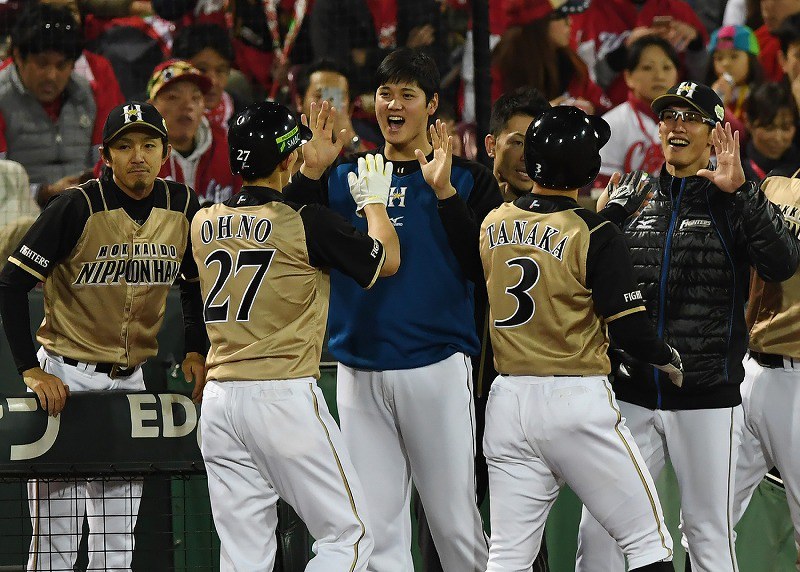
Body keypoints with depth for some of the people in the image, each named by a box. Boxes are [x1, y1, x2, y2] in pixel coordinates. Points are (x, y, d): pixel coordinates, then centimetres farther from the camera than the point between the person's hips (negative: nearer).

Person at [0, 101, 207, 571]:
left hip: (131, 381, 5)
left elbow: (197, 283, 19)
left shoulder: (182, 207, 0)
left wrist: (196, 350, 6)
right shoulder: (78, 206, -15)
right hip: (66, 376, -5)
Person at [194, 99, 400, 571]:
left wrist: (313, 169, 38)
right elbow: (388, 260, 6)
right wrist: (375, 199, 23)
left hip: (218, 403, 6)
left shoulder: (205, 224, 9)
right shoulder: (308, 222, -9)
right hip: (284, 398, -6)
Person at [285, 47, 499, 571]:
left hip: (435, 367, -3)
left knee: (455, 522, -3)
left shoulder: (467, 179, 5)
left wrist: (444, 193, -16)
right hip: (359, 370, 3)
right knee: (378, 528, 4)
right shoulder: (344, 177, 14)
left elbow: (480, 264, -7)